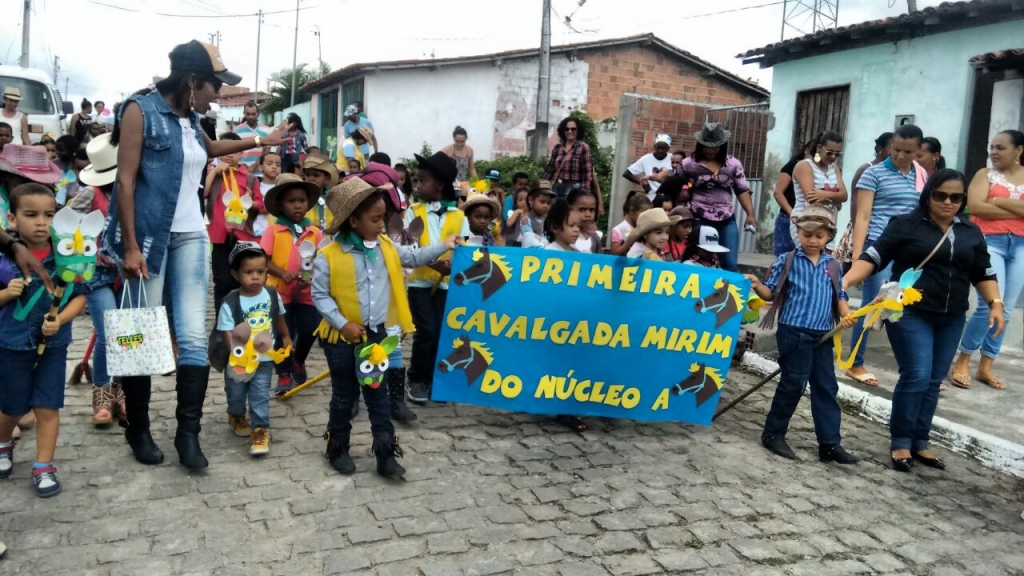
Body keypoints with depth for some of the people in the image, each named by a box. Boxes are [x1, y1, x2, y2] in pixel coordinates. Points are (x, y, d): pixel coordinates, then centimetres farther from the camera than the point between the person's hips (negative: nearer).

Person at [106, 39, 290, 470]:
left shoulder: (191, 119, 13)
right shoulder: (141, 110, -7)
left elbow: (209, 149, 38)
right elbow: (125, 181, -12)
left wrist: (259, 141, 40)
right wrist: (130, 247, -17)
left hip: (190, 236, 6)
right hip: (148, 237, -6)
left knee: (193, 335, -2)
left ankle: (188, 433, 4)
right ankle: (138, 430, 17)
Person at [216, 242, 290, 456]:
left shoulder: (273, 295, -9)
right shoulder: (230, 303, -21)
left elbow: (279, 317, 10)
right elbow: (228, 333, -22)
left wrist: (285, 338, 23)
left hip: (265, 358, 1)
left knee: (260, 395, -1)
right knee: (236, 393, 19)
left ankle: (260, 429, 10)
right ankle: (237, 417, 46)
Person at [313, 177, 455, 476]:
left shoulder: (386, 247, 1)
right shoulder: (329, 255, -15)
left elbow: (413, 258, 16)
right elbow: (320, 296, -12)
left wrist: (442, 246, 9)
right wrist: (343, 324, -18)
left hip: (377, 334, 4)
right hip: (342, 337, -4)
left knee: (378, 393, 11)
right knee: (345, 394, 10)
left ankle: (386, 452, 17)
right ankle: (338, 448, 28)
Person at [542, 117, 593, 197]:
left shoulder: (583, 147, -2)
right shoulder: (557, 147, 14)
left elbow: (587, 172, -7)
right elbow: (550, 169, 18)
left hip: (573, 187, -5)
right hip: (557, 187, 5)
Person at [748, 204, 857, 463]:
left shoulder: (834, 266, 10)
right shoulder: (786, 261, -2)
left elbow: (840, 297, 14)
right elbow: (771, 293, -1)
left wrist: (846, 315, -5)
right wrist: (757, 285, -21)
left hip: (823, 336, 5)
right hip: (794, 333, -5)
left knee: (827, 387, 8)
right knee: (793, 383, -1)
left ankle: (830, 443, 15)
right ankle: (773, 434, 15)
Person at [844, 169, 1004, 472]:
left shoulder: (971, 233, 10)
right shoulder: (906, 224, -4)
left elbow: (983, 273, 15)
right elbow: (873, 257, -9)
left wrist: (995, 303, 1)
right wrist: (846, 280, -23)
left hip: (951, 319, 5)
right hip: (910, 314, -5)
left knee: (933, 382, 9)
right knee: (916, 377, -11)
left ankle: (919, 442, 20)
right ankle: (900, 442, 4)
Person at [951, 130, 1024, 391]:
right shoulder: (986, 174, 4)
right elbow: (976, 206, -11)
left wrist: (998, 201, -10)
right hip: (989, 242, -3)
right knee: (991, 304, -15)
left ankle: (986, 367, 14)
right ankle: (962, 362, -1)